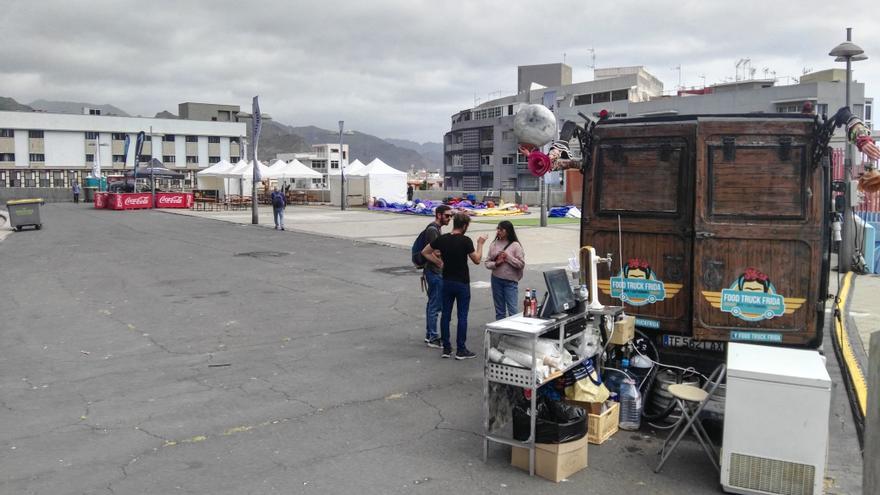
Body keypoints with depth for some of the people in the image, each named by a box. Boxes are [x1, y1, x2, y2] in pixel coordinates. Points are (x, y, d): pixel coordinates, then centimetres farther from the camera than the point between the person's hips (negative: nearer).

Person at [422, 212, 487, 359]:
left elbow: (425, 252, 8)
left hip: (447, 282, 5)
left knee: (445, 314, 10)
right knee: (462, 316, 2)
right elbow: (477, 260, -6)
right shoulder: (465, 241, -14)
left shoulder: (442, 239, 0)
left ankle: (446, 348, 14)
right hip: (462, 283, -5)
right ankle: (461, 350, 6)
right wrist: (480, 244, 6)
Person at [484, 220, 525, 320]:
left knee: (513, 311, -6)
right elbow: (487, 262, 5)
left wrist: (508, 257, -16)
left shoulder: (515, 245, -6)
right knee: (499, 311, 15)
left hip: (510, 281, -4)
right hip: (496, 280, 4)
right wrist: (496, 263, -13)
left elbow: (521, 264, -9)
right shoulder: (494, 245, 5)